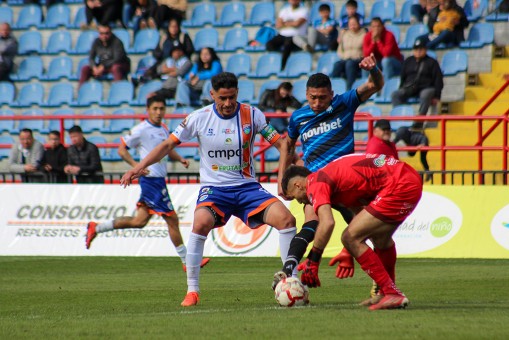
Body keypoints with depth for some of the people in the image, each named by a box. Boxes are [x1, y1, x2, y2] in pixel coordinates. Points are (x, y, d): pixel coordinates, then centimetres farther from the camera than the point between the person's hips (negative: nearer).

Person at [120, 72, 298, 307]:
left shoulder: (251, 115, -3)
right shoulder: (199, 118, -3)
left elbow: (280, 144, -1)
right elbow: (169, 144, 4)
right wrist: (139, 167, -5)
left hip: (247, 187, 1)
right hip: (214, 188, -1)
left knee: (286, 219, -19)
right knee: (201, 222, -33)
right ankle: (192, 291, -21)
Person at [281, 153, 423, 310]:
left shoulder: (315, 184, -6)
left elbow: (327, 223, -22)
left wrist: (312, 262, -13)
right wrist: (349, 254, 30)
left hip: (400, 186, -10)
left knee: (349, 238, -7)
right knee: (380, 237, 30)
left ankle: (393, 294, -5)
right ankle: (388, 293, 44)